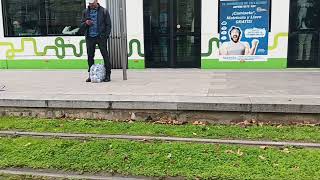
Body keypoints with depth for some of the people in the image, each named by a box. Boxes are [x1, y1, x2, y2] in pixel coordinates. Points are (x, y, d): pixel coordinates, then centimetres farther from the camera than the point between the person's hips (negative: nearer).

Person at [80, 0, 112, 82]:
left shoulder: (104, 11, 3)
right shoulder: (85, 12, 12)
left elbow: (108, 25, 1)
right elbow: (81, 25, 14)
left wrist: (106, 36, -9)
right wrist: (86, 23, -8)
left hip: (101, 37, -3)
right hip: (89, 37, 4)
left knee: (105, 55, -5)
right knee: (90, 56, 6)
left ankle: (107, 75, 0)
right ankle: (91, 75, 15)